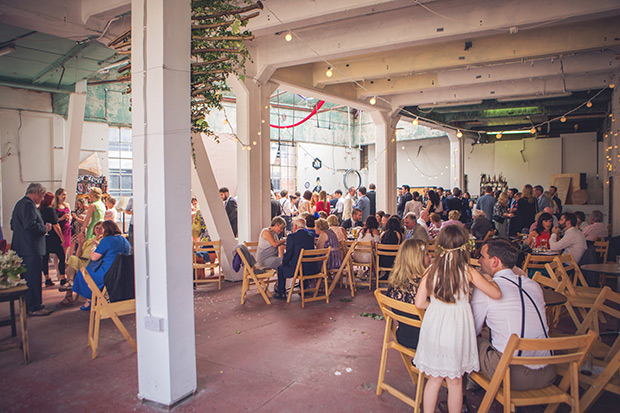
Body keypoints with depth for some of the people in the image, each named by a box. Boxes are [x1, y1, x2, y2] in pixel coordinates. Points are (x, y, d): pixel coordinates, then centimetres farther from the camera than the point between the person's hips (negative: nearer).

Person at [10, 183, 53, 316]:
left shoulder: (20, 203, 17)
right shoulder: (28, 205, -17)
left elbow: (13, 225, 22)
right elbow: (31, 225, -26)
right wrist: (45, 228, -9)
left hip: (22, 249, 11)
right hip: (31, 249, -11)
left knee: (26, 278, 17)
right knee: (33, 278, -4)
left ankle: (27, 305, 27)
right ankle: (35, 308, 2)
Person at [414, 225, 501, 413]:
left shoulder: (432, 269, -5)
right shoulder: (468, 271, -11)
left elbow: (419, 303, -5)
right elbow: (496, 294, -4)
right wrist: (489, 278, 15)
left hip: (434, 326, 2)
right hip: (457, 329, -2)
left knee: (434, 378, 17)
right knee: (455, 381, 14)